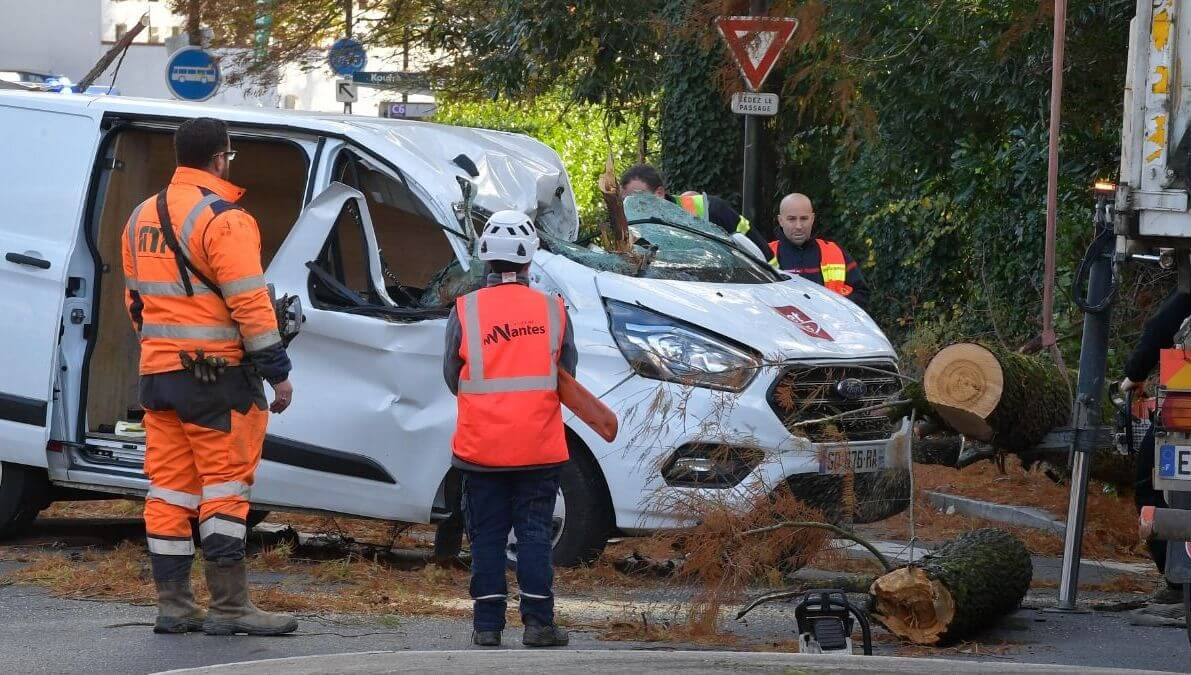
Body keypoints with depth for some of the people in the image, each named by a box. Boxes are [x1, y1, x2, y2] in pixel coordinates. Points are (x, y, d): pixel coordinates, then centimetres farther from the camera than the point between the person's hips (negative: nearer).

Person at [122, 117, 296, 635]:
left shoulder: (143, 217, 13)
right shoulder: (223, 220, -13)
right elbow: (249, 304, -17)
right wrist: (278, 372, -12)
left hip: (158, 373, 8)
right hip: (216, 375, -7)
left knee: (169, 490, 9)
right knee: (225, 488, -4)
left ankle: (173, 606, 10)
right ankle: (229, 607, -6)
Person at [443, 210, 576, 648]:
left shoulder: (465, 312, -5)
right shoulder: (553, 311, -2)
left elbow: (452, 378, 3)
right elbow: (567, 378, 6)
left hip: (481, 447, 0)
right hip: (540, 448, 0)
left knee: (487, 536, 7)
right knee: (535, 533, 7)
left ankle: (487, 625, 7)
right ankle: (538, 624, 5)